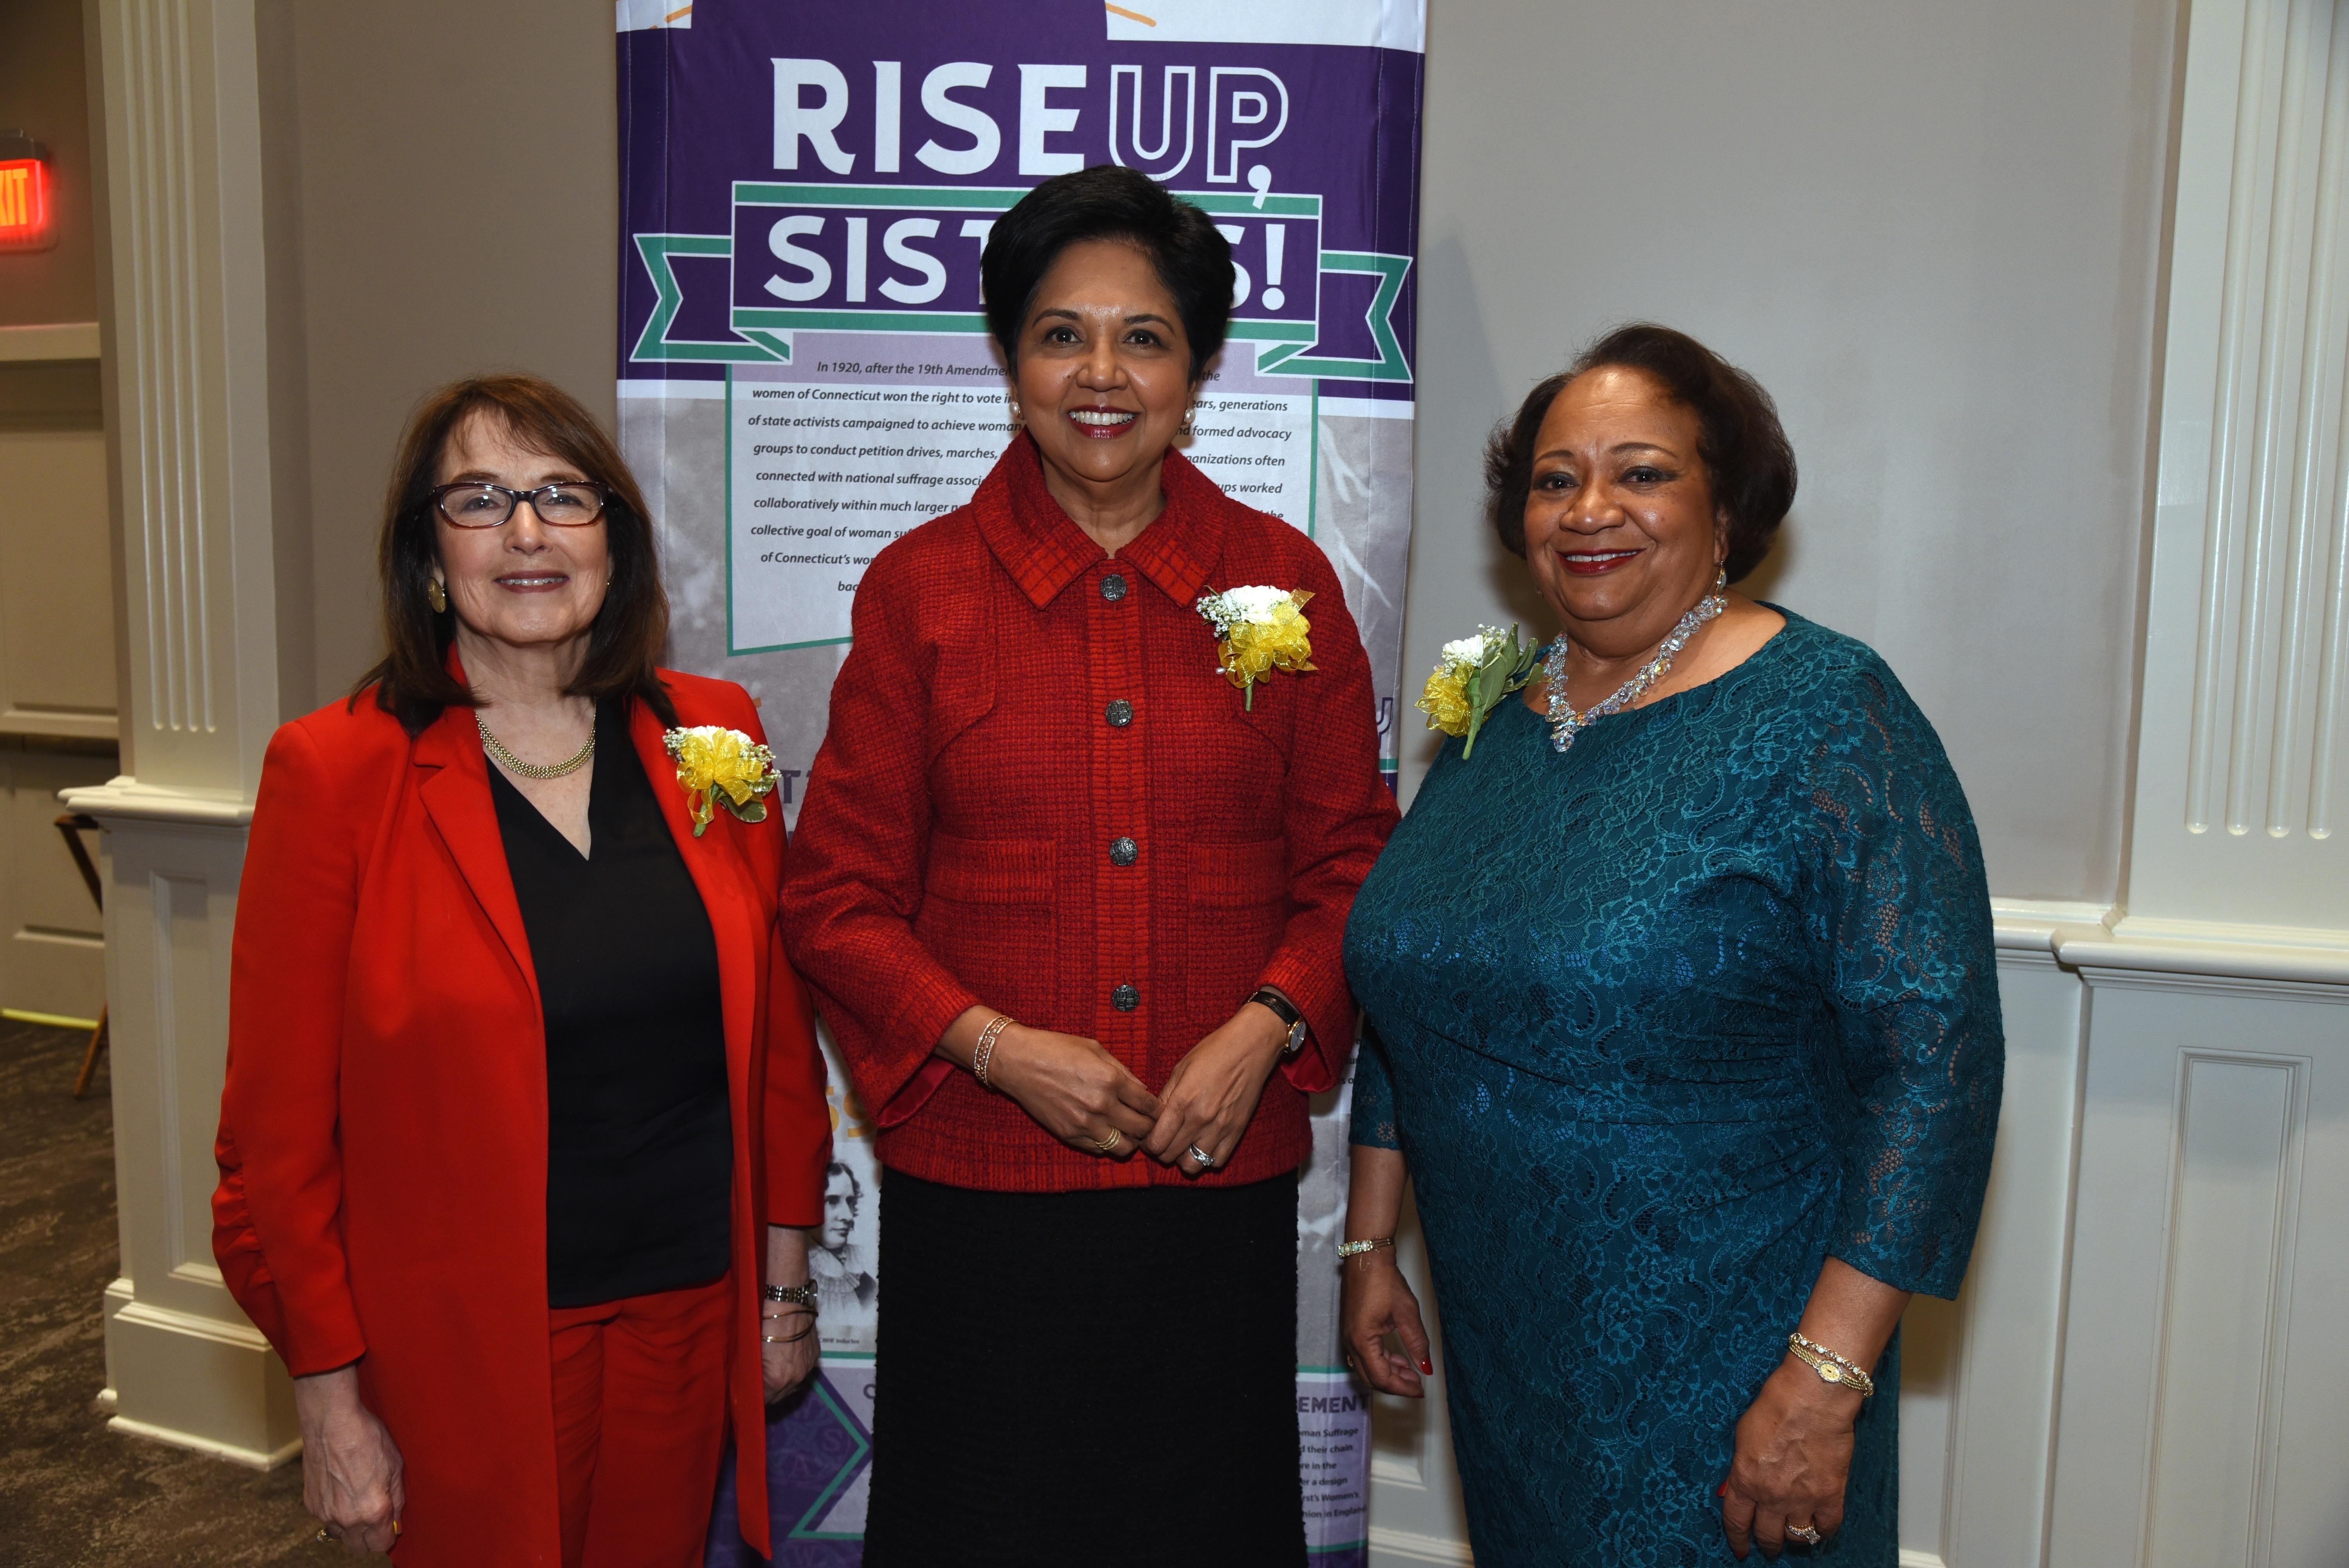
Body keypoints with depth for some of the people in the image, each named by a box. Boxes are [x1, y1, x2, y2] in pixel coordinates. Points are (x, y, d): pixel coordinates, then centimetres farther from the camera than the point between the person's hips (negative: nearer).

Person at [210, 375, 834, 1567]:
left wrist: (786, 1279, 7)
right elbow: (280, 1121, -7)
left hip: (693, 1311, 3)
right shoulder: (335, 772, -11)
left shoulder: (711, 737, -1)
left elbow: (778, 1025, 6)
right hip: (466, 1345, -3)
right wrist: (330, 1398, -7)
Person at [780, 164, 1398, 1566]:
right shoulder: (922, 587, -1)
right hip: (979, 1183, -1)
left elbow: (1352, 860, 6)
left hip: (1222, 1180, 1)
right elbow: (837, 898, 0)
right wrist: (996, 1045, -12)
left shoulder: (1284, 582, 2)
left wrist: (1263, 1029, -10)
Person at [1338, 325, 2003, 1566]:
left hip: (1721, 1369, -5)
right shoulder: (1494, 720, 4)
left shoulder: (1824, 715, -15)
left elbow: (1933, 1054, -20)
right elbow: (1402, 1000, 12)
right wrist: (1369, 1244, 12)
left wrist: (1826, 1379, -22)